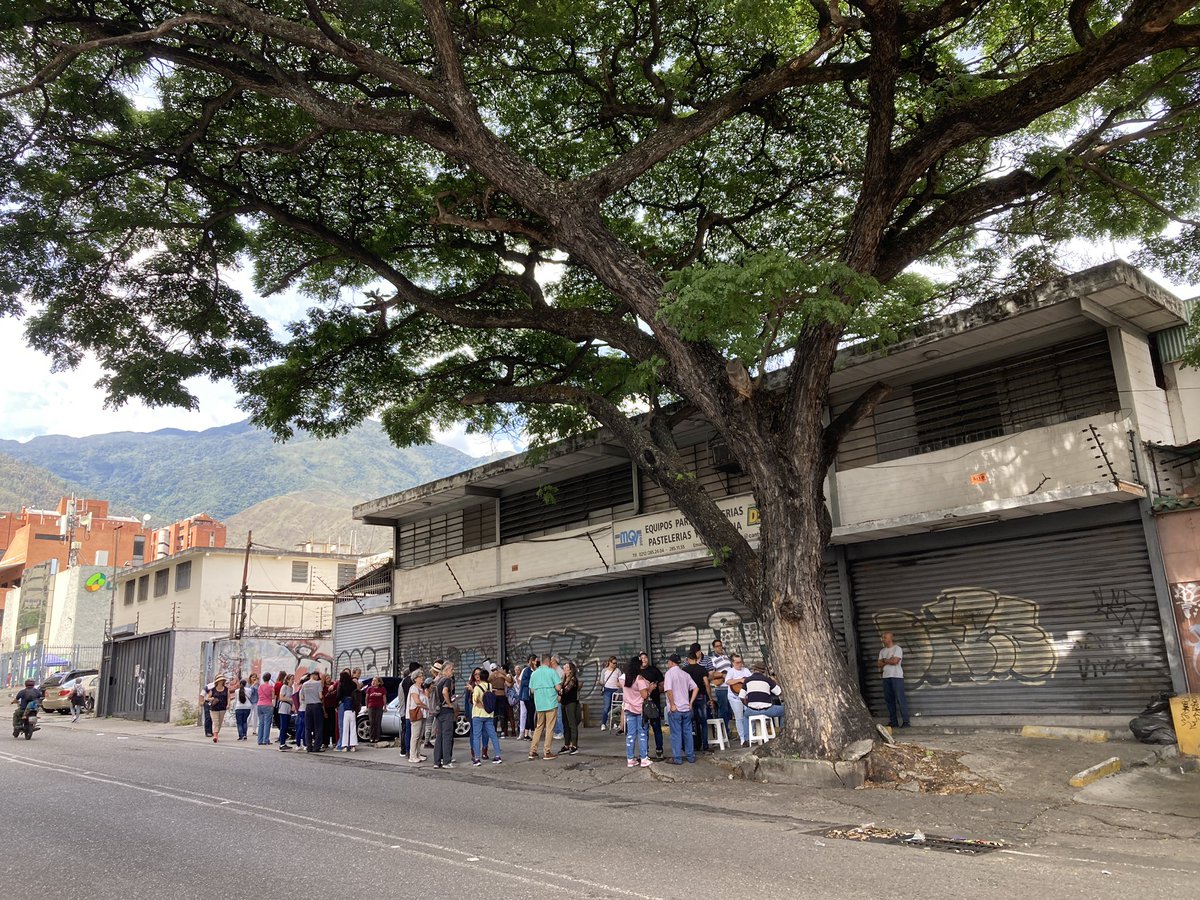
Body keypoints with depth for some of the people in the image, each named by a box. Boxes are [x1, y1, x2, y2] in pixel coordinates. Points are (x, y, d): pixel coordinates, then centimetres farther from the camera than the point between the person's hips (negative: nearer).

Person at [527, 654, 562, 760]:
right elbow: (558, 687, -11)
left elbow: (532, 690, 9)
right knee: (550, 728, 3)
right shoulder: (552, 671, -6)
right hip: (551, 703, -4)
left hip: (539, 704, 4)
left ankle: (532, 751, 11)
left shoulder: (534, 673, 7)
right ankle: (546, 752, 3)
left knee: (538, 727, 14)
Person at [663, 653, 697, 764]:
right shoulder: (685, 674, 8)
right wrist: (690, 703, 6)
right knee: (688, 732, 13)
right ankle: (690, 756, 19)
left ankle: (677, 758, 7)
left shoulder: (669, 673, -10)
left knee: (676, 734, 2)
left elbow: (669, 690, -22)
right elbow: (696, 688, 6)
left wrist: (672, 705, -15)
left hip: (675, 709, -5)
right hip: (686, 708, 5)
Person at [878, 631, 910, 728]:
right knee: (889, 700, 6)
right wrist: (889, 661, -6)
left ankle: (905, 721, -5)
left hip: (896, 676, -7)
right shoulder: (882, 651, 17)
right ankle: (892, 721, 11)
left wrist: (885, 660, 0)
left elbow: (895, 661, -15)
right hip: (886, 677, 7)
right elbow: (880, 664, 9)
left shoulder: (897, 648, -3)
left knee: (900, 699, -7)